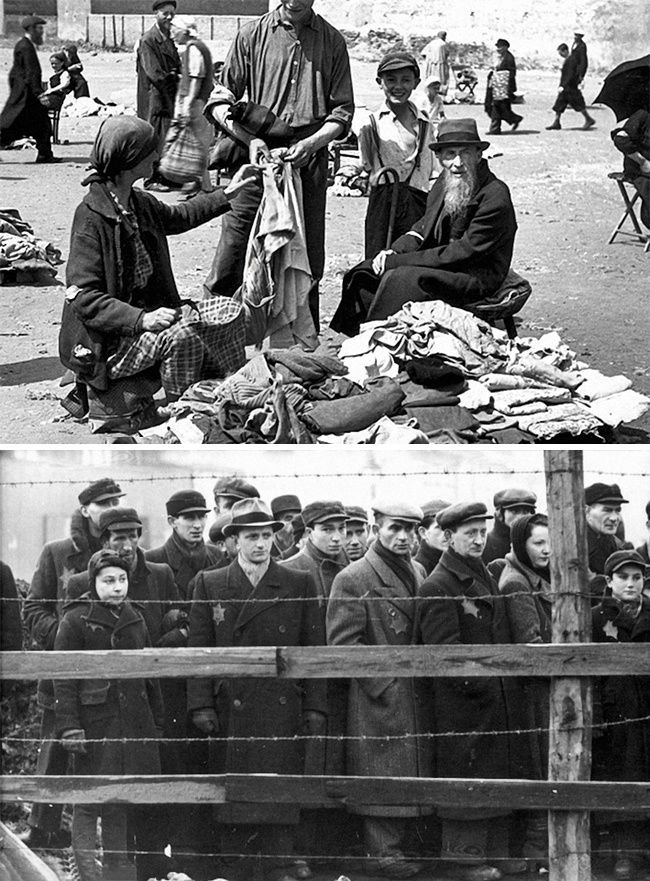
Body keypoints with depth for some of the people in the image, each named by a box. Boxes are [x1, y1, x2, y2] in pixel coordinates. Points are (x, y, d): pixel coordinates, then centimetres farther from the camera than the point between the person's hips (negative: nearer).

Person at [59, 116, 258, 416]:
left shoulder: (141, 204, 7)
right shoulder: (91, 219, -21)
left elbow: (179, 217, 32)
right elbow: (83, 298, -25)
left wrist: (225, 195, 34)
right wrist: (141, 320, -34)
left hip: (148, 315, 10)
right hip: (109, 342, -10)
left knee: (228, 312, 4)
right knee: (180, 337, -32)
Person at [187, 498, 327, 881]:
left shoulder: (299, 585, 8)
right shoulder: (209, 585, 9)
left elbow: (314, 651, 6)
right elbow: (200, 651, 5)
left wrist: (315, 709, 0)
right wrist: (202, 706, -4)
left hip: (283, 714, 0)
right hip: (231, 715, 0)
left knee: (280, 810, -4)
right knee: (234, 805, -1)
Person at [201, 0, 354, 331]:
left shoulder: (332, 41, 8)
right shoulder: (252, 34, 4)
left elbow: (342, 112, 7)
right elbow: (220, 101, 4)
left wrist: (311, 143, -10)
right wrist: (249, 138, -11)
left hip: (309, 161, 1)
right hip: (257, 155, -1)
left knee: (308, 259, 5)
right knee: (233, 246, -5)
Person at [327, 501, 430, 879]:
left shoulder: (419, 573, 14)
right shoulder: (353, 579, -9)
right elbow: (343, 642, -13)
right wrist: (382, 683, -16)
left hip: (415, 697, 7)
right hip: (378, 699, -7)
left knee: (411, 774, 10)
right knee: (382, 775, -5)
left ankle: (398, 846, 19)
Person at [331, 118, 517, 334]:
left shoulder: (495, 196, -19)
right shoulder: (444, 182, 6)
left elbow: (462, 253, -21)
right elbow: (424, 227, 17)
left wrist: (396, 262, -20)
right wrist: (394, 252, -5)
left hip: (475, 280, -8)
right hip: (441, 266, 8)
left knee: (398, 279, -29)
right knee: (363, 274, -3)